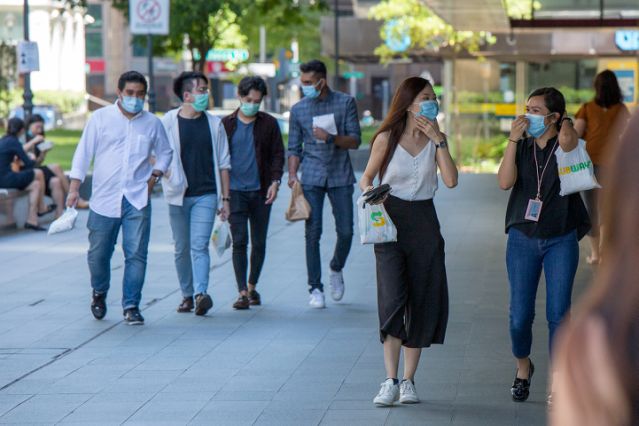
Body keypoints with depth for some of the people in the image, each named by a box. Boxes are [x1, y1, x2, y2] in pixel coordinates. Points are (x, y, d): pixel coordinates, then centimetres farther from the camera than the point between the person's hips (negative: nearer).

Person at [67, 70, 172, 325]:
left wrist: (154, 176, 4)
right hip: (104, 199, 0)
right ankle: (99, 293, 33)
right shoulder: (100, 118, 2)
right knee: (98, 253, 6)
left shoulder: (152, 123, 7)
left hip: (138, 200, 0)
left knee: (136, 254, -7)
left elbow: (165, 152, 21)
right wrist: (74, 187, -5)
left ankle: (131, 306, 0)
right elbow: (83, 153, 2)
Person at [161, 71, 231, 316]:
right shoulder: (168, 123, 2)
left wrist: (225, 198, 8)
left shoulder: (214, 124, 8)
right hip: (178, 195, 0)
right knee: (182, 248, 7)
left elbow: (223, 164, 10)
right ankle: (187, 295, 18)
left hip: (206, 195, 0)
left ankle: (201, 293, -25)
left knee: (200, 245, -14)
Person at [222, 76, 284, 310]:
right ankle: (242, 292, -8)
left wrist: (275, 181, -6)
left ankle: (252, 286, 25)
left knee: (259, 242, 7)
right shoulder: (226, 124, 4)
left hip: (261, 191, 1)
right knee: (239, 242, -8)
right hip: (235, 191, -1)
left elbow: (278, 154, 8)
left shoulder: (269, 123, 6)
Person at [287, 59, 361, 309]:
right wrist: (292, 173, -5)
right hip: (311, 178, 0)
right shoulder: (298, 109, 8)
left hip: (340, 176, 0)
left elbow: (355, 140, 1)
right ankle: (315, 288, 1)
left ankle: (336, 269, 28)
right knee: (313, 232, -5)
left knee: (345, 231, -2)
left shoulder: (345, 103, 3)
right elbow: (294, 147, 11)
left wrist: (331, 137, -16)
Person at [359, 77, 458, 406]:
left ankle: (408, 380, 12)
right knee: (392, 299, -14)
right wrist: (369, 191, -15)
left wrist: (439, 140, -12)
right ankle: (391, 381, -11)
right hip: (390, 220, -3)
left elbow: (451, 180, -9)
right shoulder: (386, 138, -3)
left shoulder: (434, 138, 3)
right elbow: (367, 177, 7)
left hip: (424, 221, 3)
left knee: (422, 302, 3)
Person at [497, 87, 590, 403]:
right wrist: (513, 140, -14)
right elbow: (504, 182, -11)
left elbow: (566, 141, -29)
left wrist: (567, 125, -9)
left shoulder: (565, 145, -3)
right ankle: (523, 366, 29)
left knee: (558, 314, -2)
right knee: (520, 315, 2)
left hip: (561, 239, -2)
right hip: (523, 238, 2)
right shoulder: (522, 146, 4)